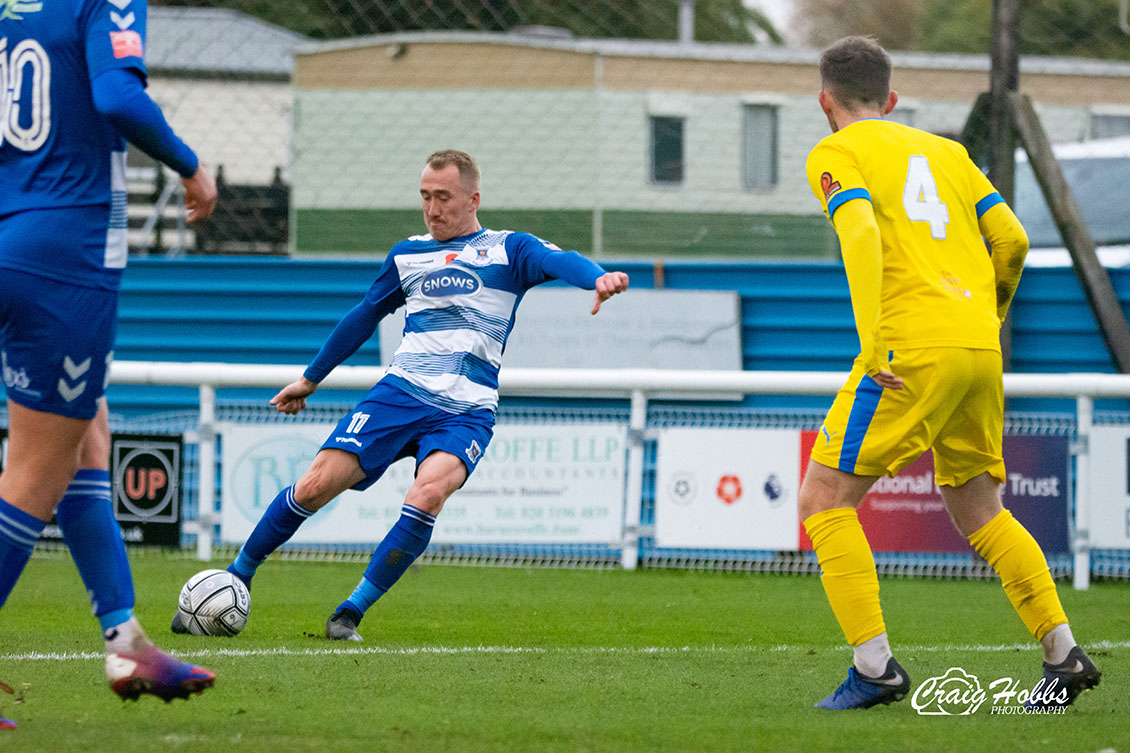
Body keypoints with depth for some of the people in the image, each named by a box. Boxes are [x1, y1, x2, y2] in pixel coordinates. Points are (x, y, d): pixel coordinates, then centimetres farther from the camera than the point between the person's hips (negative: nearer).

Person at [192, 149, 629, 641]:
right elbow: (363, 317, 30)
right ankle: (236, 580, 7)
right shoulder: (407, 256, 17)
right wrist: (310, 379, 36)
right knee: (316, 485, -12)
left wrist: (597, 277, -37)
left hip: (466, 412, -3)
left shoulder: (507, 250, 6)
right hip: (400, 392, 3)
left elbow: (557, 261, -13)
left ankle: (351, 612, -19)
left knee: (427, 495, -30)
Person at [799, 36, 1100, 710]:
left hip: (913, 349, -7)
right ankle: (1064, 655, 14)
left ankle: (875, 668, -9)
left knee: (824, 499, 1)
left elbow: (861, 235, -15)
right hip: (980, 350, 7)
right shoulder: (945, 151, 21)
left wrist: (870, 342, -24)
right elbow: (1012, 239, 15)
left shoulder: (836, 156, 3)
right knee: (978, 510, 20)